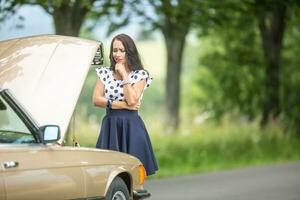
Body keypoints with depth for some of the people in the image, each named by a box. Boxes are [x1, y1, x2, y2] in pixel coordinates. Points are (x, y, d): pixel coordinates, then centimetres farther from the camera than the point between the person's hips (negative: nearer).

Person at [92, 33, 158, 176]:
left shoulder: (139, 75, 2)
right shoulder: (105, 73, 11)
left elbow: (132, 100, -12)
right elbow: (96, 99, -1)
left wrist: (124, 75, -8)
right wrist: (123, 105, -9)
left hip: (131, 127, -2)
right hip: (110, 126, 2)